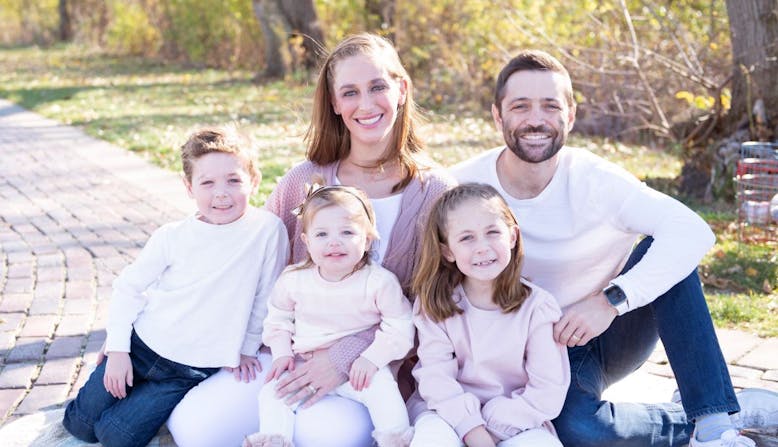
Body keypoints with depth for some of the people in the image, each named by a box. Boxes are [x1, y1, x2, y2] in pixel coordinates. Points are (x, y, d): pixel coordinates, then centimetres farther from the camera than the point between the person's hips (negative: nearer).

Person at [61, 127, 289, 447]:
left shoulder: (268, 230, -16)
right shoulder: (172, 237, -10)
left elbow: (264, 297, -6)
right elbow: (129, 287, 0)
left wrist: (247, 348, 2)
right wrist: (118, 349, -4)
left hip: (190, 371, -2)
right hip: (141, 347, 2)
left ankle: (153, 400, 21)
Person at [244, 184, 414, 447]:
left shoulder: (380, 282, -13)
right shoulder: (293, 280, -4)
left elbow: (400, 328, -8)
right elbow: (278, 318, 13)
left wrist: (372, 358, -18)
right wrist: (282, 353, 1)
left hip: (358, 367, -3)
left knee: (381, 386, -27)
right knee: (272, 391, -12)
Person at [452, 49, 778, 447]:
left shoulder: (594, 179, -16)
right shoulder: (463, 187, -12)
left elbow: (693, 231, -29)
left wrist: (611, 301, -37)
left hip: (614, 335, 1)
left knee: (667, 249, -25)